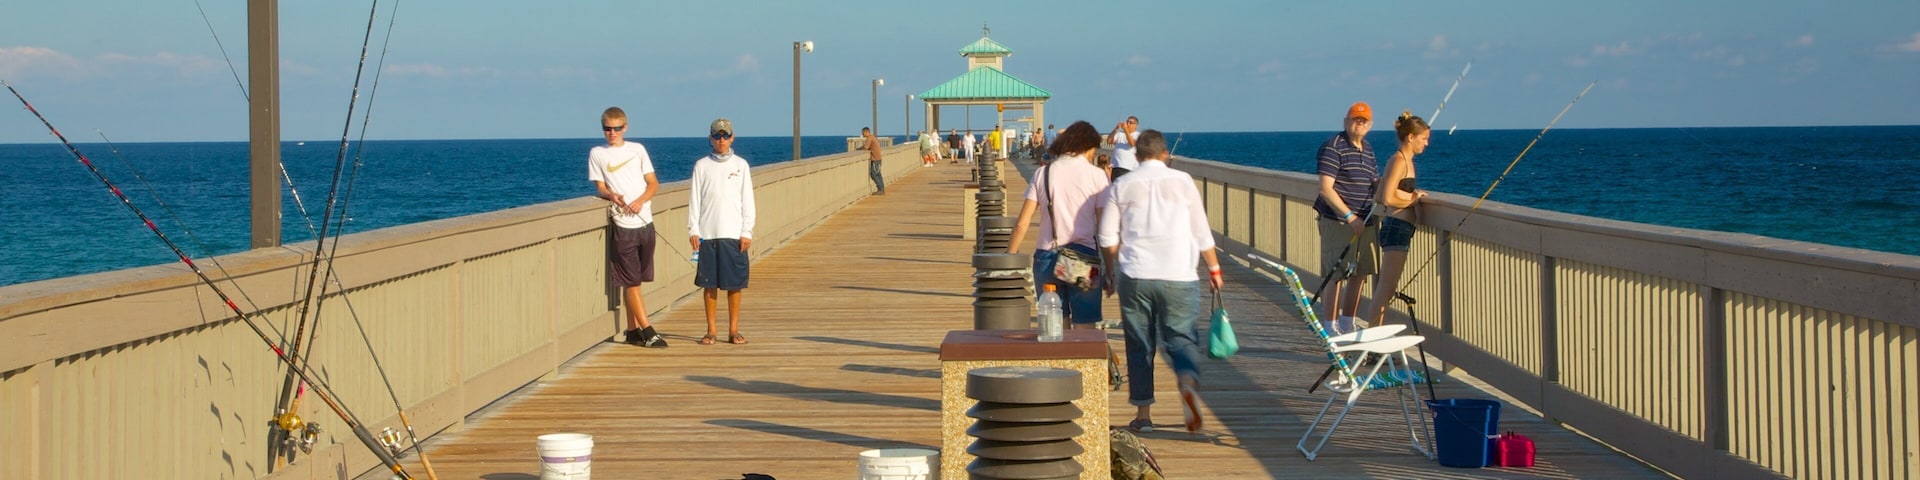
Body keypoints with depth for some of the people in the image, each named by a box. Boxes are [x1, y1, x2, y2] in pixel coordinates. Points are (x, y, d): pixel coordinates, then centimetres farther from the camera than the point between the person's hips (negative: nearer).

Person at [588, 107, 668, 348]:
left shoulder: (637, 149, 9)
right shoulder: (597, 154, 4)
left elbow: (653, 183, 9)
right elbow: (600, 187, 4)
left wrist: (640, 200, -10)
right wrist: (612, 196, -19)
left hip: (645, 221, 2)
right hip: (622, 224, -2)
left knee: (635, 280, 7)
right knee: (631, 280, -4)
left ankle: (633, 330, 13)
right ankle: (647, 330, -3)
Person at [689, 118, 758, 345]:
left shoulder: (740, 165, 5)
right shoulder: (701, 166, 6)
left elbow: (747, 201, 4)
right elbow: (694, 199, 5)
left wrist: (747, 232, -2)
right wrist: (693, 230, -3)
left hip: (734, 233, 0)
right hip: (707, 233, 0)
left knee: (735, 283, 0)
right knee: (709, 283, 3)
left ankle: (733, 330, 7)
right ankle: (711, 330, 9)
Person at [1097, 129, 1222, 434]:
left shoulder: (1121, 187, 8)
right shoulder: (1182, 181, 6)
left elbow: (1107, 237, 7)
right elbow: (1202, 232, 7)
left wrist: (1113, 272, 19)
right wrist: (1214, 269, 16)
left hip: (1135, 276, 1)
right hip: (1178, 275, -1)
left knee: (1139, 344, 8)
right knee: (1181, 338, 4)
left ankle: (1143, 413, 7)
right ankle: (1188, 383, -26)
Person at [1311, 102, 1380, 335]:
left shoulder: (1368, 150, 16)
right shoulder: (1333, 147, -10)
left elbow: (1375, 184, 25)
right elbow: (1325, 189, -16)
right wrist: (1349, 216, -20)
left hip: (1364, 222, 8)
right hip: (1338, 222, -8)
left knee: (1360, 273, 11)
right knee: (1337, 274, -6)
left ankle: (1347, 324, 23)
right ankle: (1330, 327, 2)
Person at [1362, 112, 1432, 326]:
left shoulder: (1404, 160, 17)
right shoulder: (1400, 160, -12)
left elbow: (1378, 198, 19)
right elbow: (1388, 198, -21)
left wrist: (1411, 195, 11)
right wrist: (1413, 200, -7)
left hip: (1394, 228, 10)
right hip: (1397, 227, -10)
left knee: (1384, 288, 11)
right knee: (1386, 288, -10)